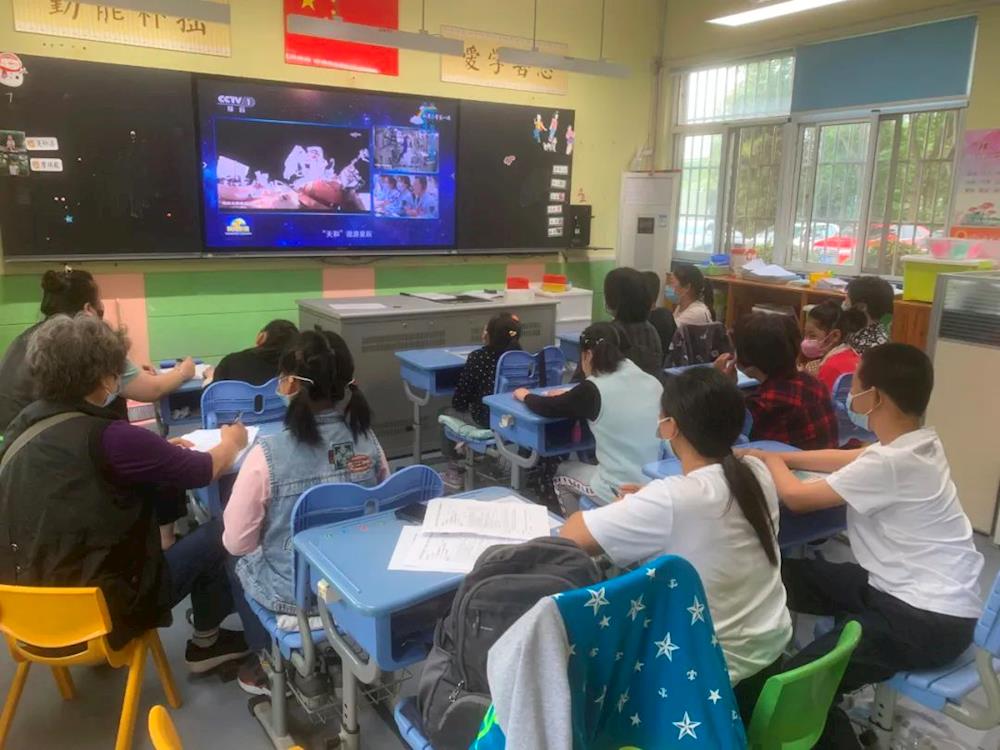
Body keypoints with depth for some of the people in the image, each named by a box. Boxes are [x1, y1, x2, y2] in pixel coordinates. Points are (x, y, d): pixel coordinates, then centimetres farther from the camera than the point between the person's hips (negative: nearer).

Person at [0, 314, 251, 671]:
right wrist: (231, 442, 9)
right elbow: (205, 470, -11)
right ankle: (206, 643, 27)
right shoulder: (106, 437, -24)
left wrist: (160, 452, 13)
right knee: (218, 535, 5)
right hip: (94, 611, -8)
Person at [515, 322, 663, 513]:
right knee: (589, 464, 31)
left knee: (561, 473, 23)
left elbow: (548, 408, -2)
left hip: (621, 492, -5)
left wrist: (525, 395, 18)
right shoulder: (652, 382, -1)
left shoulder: (594, 389, -16)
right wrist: (570, 396, 21)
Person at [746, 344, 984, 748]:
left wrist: (772, 461, 3)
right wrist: (777, 456, 11)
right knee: (784, 577, 9)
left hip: (930, 620, -10)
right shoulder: (918, 442, 1)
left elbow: (795, 496, -17)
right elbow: (842, 458, 17)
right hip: (903, 588, 10)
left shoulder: (892, 463, -28)